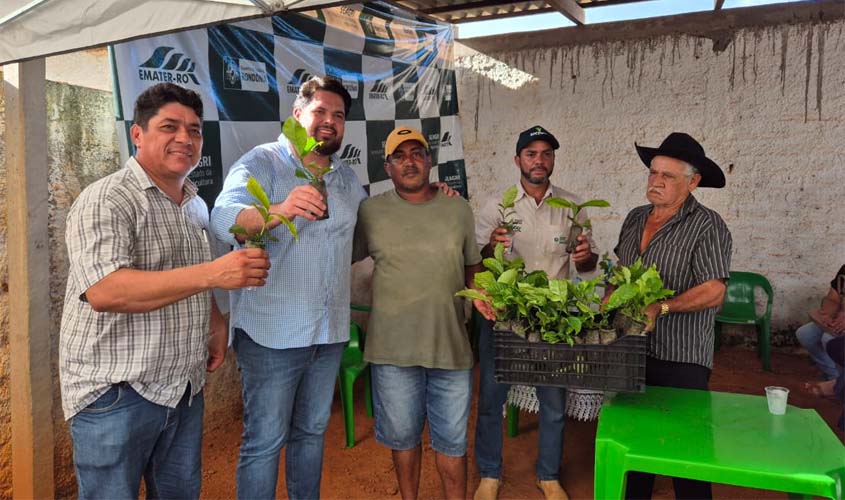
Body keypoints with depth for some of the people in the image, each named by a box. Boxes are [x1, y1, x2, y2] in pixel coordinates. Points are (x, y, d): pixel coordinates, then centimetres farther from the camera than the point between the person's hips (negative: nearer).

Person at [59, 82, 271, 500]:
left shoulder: (196, 206, 11)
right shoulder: (107, 200, -14)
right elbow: (104, 291, -29)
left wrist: (217, 326, 7)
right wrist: (211, 274, -36)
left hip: (185, 388, 7)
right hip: (116, 393, -7)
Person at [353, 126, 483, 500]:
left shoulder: (459, 209, 4)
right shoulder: (370, 212, -2)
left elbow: (473, 267, 14)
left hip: (450, 344, 1)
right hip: (393, 346, -1)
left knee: (452, 438, 13)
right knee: (403, 434, 17)